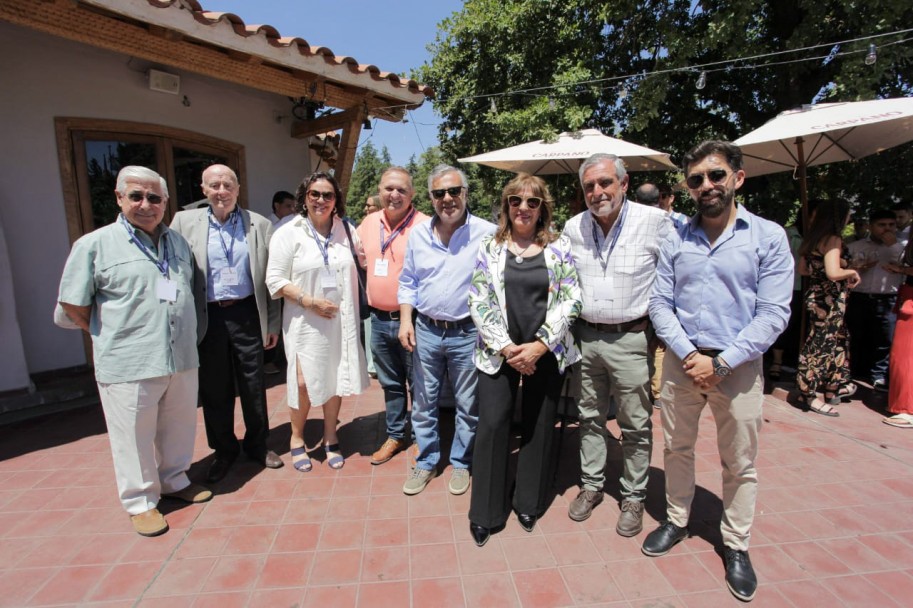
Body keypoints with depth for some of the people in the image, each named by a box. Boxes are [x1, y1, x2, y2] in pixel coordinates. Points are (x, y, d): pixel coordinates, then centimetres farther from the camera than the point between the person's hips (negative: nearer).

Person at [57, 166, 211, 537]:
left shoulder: (178, 243, 11)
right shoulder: (95, 245, -4)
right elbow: (73, 305, -2)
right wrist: (111, 337, 2)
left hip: (182, 360, 5)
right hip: (128, 366, -4)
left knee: (179, 429, 17)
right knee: (134, 437, 8)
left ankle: (174, 481, 38)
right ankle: (140, 502, 26)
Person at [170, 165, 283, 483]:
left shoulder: (259, 224, 2)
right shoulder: (184, 222, 2)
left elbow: (269, 277, 3)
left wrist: (273, 323, 2)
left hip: (246, 314, 0)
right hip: (208, 317, 0)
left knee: (253, 385, 10)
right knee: (214, 389, 11)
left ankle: (258, 444, 30)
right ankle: (223, 450, 31)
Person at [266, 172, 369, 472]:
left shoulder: (347, 230, 8)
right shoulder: (289, 233, -4)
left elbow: (362, 268, 17)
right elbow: (275, 280, -7)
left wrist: (364, 257, -6)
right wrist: (310, 301, -17)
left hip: (341, 320, 4)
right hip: (306, 322, -3)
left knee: (336, 378, 12)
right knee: (303, 381, 0)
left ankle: (330, 438, 32)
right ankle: (296, 438, 27)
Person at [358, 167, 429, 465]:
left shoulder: (424, 225, -14)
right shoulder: (369, 222, 6)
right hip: (379, 319, 6)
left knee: (417, 385, 9)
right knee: (390, 383, 20)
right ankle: (395, 436, 38)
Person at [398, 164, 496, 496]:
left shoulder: (487, 233, -8)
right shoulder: (418, 234, 4)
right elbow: (407, 282, 10)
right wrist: (406, 321, 0)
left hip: (467, 333, -3)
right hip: (425, 331, 3)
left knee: (467, 405, 12)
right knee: (423, 403, 14)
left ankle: (460, 464, 33)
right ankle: (426, 462, 34)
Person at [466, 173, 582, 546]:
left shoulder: (559, 247, 2)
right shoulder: (490, 248, 2)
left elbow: (570, 300, -4)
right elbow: (479, 303, -3)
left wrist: (540, 345, -13)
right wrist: (507, 347, -11)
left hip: (547, 354, 1)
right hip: (499, 352, 0)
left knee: (538, 427, 11)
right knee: (492, 425, -1)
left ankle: (529, 503, 33)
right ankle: (486, 512, 19)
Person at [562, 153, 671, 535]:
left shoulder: (655, 222, -9)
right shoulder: (572, 228, 3)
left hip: (631, 338, -3)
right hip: (585, 337, 4)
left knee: (636, 426, 9)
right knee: (590, 418, 16)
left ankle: (633, 497, 29)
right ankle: (591, 485, 35)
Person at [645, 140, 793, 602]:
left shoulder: (768, 237, -4)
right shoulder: (677, 240, 3)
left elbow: (773, 314, -10)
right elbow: (660, 303, 0)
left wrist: (721, 362, -16)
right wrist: (687, 354, -13)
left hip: (738, 365, -2)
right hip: (682, 360, 2)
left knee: (740, 462, 11)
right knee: (677, 448, 15)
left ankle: (735, 545, 32)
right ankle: (676, 521, 36)